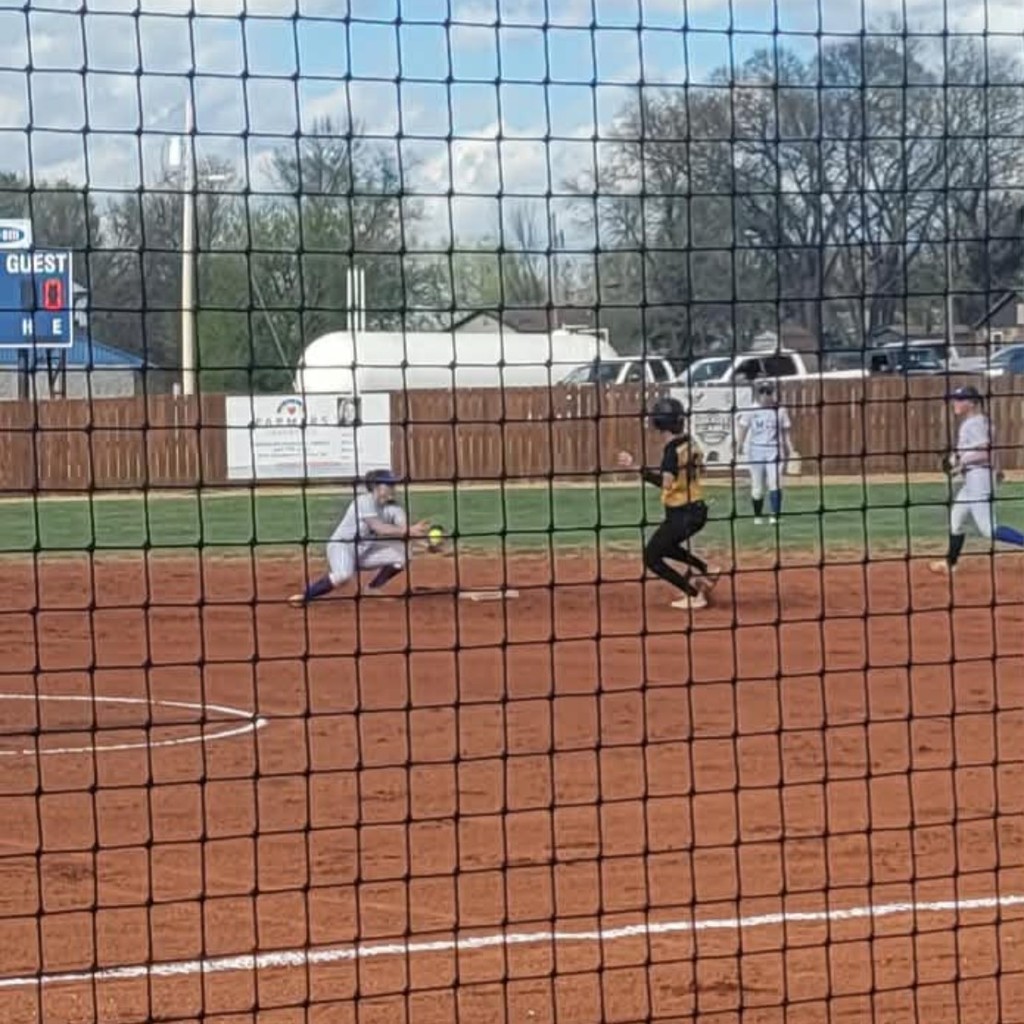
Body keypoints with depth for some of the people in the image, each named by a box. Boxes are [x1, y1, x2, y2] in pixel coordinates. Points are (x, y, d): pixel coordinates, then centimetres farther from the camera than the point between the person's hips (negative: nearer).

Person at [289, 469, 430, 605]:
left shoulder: (393, 506, -2)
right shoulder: (365, 502, -23)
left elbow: (404, 527, -17)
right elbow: (379, 528, -35)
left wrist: (416, 531, -40)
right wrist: (409, 531, -43)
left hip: (365, 549, 8)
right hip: (342, 545, -8)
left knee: (402, 554, -4)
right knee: (344, 575, -38)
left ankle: (373, 589, 12)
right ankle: (305, 595, -22)